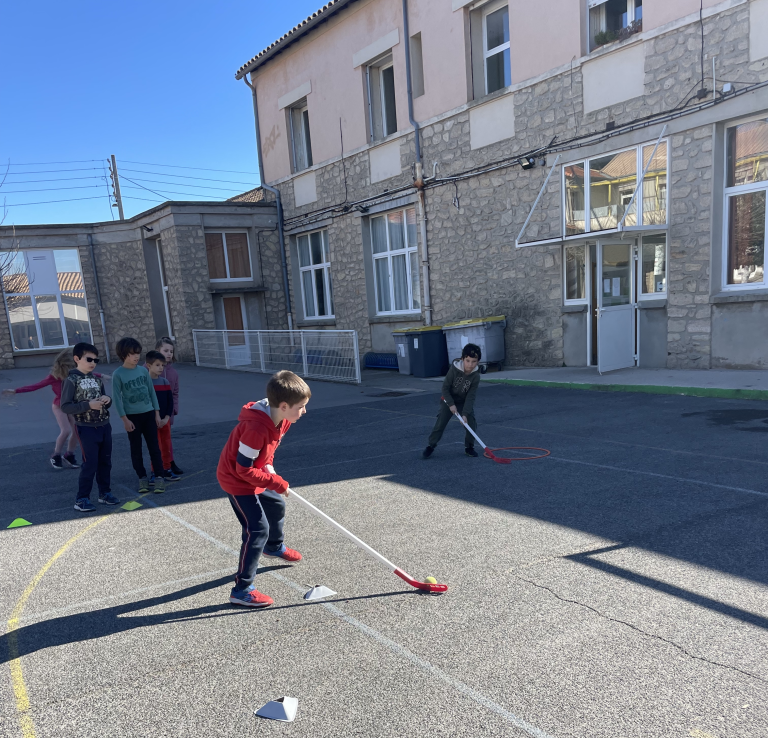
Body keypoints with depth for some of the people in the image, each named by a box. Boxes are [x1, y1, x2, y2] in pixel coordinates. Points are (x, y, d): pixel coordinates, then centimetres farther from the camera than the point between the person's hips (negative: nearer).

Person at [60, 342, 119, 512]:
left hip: (104, 426, 6)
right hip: (87, 429, -6)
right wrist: (88, 405, -24)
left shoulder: (97, 379, 9)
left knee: (105, 462, 13)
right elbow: (65, 407, -14)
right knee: (90, 464, -5)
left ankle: (105, 493, 26)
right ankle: (82, 499, 6)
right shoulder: (71, 380, -9)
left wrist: (107, 400, -5)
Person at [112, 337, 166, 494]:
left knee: (154, 447, 3)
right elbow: (117, 398, -8)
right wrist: (125, 419, -11)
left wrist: (157, 413, 5)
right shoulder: (118, 374, -9)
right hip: (132, 416, -2)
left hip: (149, 414, 3)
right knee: (136, 449, 8)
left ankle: (159, 477, 8)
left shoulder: (143, 370, 1)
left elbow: (151, 392, 7)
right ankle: (142, 478, 18)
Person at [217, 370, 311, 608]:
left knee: (277, 506, 26)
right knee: (258, 529, -13)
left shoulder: (281, 419, -9)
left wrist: (269, 467, -2)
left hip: (255, 475, 9)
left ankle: (274, 546, 55)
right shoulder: (256, 428, -38)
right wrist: (275, 482, -24)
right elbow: (244, 469, -30)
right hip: (237, 481, -9)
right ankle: (241, 590, -4)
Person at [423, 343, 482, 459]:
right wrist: (451, 404, -22)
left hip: (464, 402, 2)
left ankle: (469, 447, 12)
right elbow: (445, 388, -18)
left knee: (471, 423, -8)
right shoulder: (454, 369, -26)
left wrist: (465, 414, -28)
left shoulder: (476, 376, -20)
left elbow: (470, 397, -20)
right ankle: (430, 446, 6)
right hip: (449, 400, -2)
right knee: (440, 423, -7)